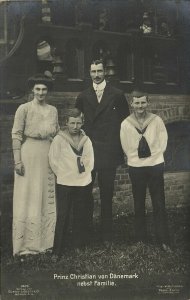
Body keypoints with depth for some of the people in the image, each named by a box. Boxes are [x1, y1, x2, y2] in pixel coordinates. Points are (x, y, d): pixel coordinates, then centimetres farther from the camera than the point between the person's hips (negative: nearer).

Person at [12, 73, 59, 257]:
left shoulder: (53, 110, 9)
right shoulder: (24, 109, -4)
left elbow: (56, 134, 12)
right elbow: (16, 135, -8)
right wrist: (17, 160, -14)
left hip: (48, 155, 5)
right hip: (29, 154, -5)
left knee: (48, 198, 10)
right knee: (27, 198, 2)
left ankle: (45, 240, 23)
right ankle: (26, 243, 13)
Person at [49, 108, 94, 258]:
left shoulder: (86, 140, 3)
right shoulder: (59, 139, -6)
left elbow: (90, 160, 9)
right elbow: (53, 160, -5)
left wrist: (84, 173, 1)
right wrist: (64, 174, -3)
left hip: (83, 183, 3)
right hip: (64, 184, -3)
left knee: (80, 216, 12)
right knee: (63, 217, -1)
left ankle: (79, 245, 26)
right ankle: (58, 250, 10)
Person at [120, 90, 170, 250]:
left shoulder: (157, 120, -7)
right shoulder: (125, 124, -6)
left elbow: (163, 142, 1)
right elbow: (126, 148, 4)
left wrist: (154, 156, 0)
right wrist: (136, 158, 3)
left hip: (156, 166, -1)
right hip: (136, 167, 1)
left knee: (159, 204, 2)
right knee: (139, 205, 11)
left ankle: (164, 240, 13)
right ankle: (141, 238, 25)